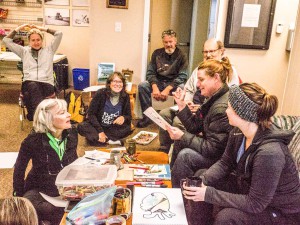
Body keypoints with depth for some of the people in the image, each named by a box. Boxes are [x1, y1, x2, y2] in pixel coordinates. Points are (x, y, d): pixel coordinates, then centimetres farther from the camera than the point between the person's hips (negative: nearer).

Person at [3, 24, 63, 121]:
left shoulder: (49, 50, 22)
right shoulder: (24, 51, 25)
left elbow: (59, 34, 15)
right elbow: (6, 41, 23)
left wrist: (42, 28, 19)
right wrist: (18, 29, 22)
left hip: (47, 84, 0)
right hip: (28, 84, 0)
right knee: (33, 86, -40)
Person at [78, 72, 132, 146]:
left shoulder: (125, 97, -8)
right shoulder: (101, 93, -15)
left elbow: (129, 116, -1)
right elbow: (91, 114, -14)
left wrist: (123, 118, -26)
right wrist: (100, 131, -24)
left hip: (113, 128, 2)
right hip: (98, 126, -2)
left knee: (128, 128, -26)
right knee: (81, 127, -29)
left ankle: (95, 137, -20)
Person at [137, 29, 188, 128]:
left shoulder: (181, 56, -5)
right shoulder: (157, 53, 4)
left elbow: (182, 76, -13)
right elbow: (150, 73, -1)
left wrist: (167, 89, -26)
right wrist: (155, 87, -21)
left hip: (174, 84, -3)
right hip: (158, 82, 3)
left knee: (183, 88, -35)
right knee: (142, 86, -24)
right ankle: (147, 116, -12)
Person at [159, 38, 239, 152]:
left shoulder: (229, 71, -6)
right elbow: (188, 89, 24)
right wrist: (187, 102, 1)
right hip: (193, 107, 8)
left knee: (178, 121, -27)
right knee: (164, 113, -10)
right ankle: (164, 149, 0)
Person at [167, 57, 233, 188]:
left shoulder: (223, 108, -28)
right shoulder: (214, 98, 3)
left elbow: (213, 149, -27)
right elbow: (195, 126, 5)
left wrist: (183, 136, -22)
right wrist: (181, 104, -4)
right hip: (215, 148, 10)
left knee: (186, 155, -23)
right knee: (180, 141, 9)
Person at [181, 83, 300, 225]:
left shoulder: (269, 152, -36)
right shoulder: (238, 132, -12)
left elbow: (255, 204, -29)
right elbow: (224, 163, 2)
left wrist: (208, 194, -28)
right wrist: (201, 180, -15)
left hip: (281, 212, -7)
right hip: (249, 188, 8)